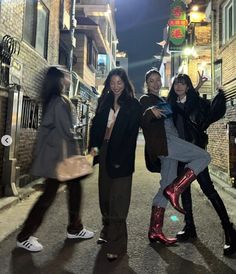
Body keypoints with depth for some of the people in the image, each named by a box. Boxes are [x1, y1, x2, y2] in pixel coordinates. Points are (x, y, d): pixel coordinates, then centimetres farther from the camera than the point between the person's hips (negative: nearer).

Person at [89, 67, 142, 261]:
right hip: (104, 152, 5)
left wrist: (120, 158, -15)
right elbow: (96, 125, 11)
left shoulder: (133, 105, -2)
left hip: (121, 155, -5)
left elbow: (132, 134, -7)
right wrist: (93, 146, -5)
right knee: (105, 195, 13)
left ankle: (117, 244, 6)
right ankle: (107, 232, 31)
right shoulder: (104, 102, 13)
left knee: (117, 199, -4)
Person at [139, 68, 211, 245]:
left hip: (170, 142, 8)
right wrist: (150, 112, -32)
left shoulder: (162, 100, 27)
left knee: (167, 186, 3)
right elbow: (143, 123, -9)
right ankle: (174, 190, -16)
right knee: (204, 157, -15)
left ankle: (155, 231, 6)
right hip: (163, 141, -8)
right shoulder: (146, 99, 3)